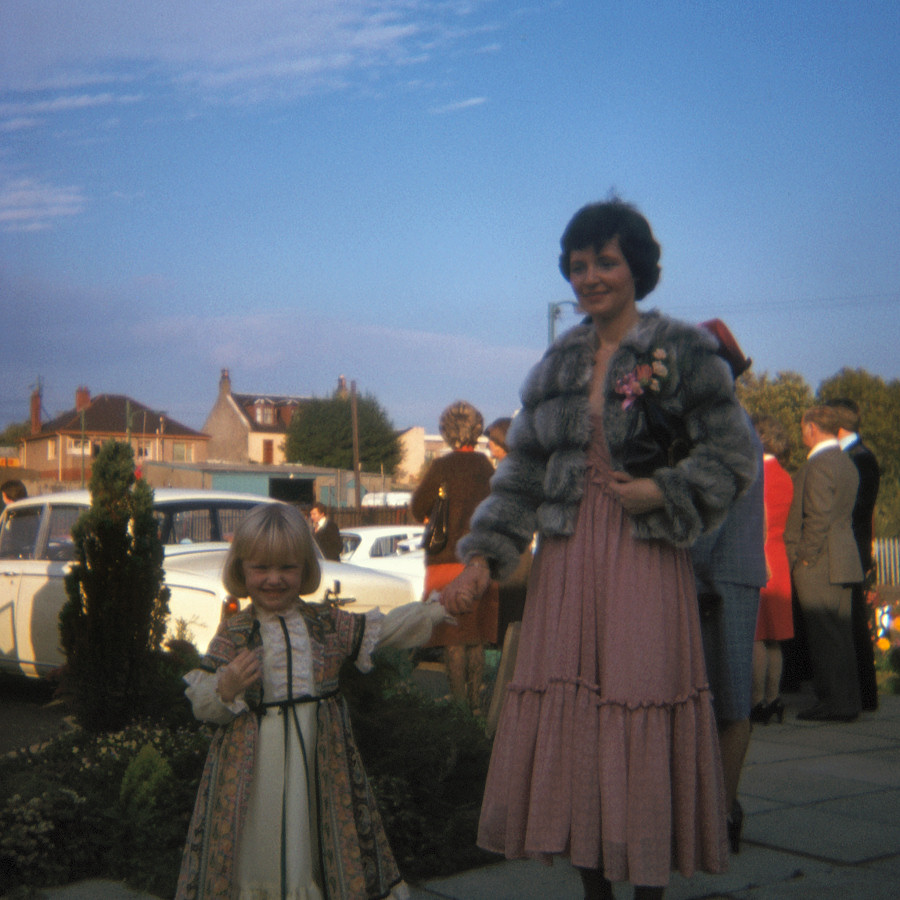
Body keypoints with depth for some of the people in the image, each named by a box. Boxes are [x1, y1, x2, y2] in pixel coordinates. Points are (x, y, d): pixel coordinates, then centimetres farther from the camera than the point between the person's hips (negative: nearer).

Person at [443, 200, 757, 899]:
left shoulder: (683, 352, -1)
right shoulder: (558, 364, 13)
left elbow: (733, 457, -2)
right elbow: (523, 470, 12)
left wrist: (660, 491, -16)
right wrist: (483, 557, 2)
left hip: (644, 559, -5)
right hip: (567, 558, 5)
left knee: (641, 727, -3)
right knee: (566, 721, 6)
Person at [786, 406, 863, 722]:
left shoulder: (818, 465, -15)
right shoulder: (847, 464, 16)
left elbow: (819, 517, -21)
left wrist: (805, 557, -13)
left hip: (818, 565, -10)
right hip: (843, 561, 10)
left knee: (824, 635, -5)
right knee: (841, 634, 12)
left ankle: (834, 702, -2)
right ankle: (848, 700, 17)